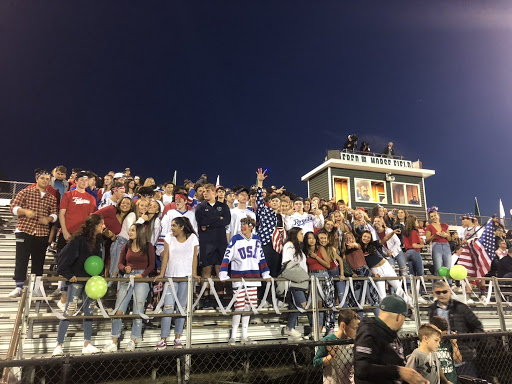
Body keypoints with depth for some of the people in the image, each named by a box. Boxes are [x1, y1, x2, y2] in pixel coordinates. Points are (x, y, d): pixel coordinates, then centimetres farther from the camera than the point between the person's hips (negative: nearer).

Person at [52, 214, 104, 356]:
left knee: (89, 310, 8)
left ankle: (87, 344, 16)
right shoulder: (79, 238, -17)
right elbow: (65, 255, -20)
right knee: (70, 310, -5)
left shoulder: (98, 239, 4)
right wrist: (67, 274, -18)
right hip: (77, 278, -7)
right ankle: (59, 345, 7)